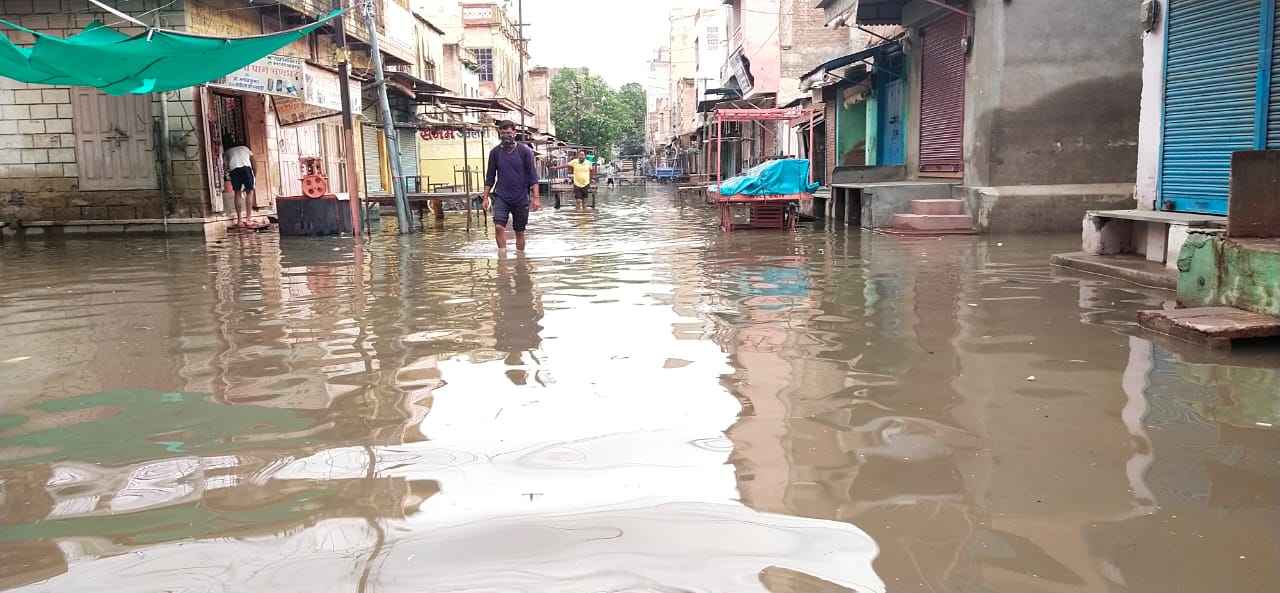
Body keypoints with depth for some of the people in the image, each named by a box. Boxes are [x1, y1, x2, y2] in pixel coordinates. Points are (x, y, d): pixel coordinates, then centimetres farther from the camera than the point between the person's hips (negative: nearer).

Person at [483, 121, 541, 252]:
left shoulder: (525, 151, -5)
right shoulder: (495, 152, 2)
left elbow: (533, 176, -5)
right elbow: (490, 177, 9)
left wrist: (535, 198, -11)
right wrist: (486, 198, 5)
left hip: (521, 198, -1)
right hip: (501, 198, 1)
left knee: (519, 232, 8)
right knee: (499, 227, -19)